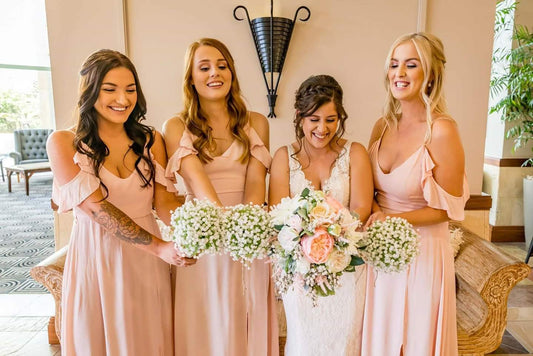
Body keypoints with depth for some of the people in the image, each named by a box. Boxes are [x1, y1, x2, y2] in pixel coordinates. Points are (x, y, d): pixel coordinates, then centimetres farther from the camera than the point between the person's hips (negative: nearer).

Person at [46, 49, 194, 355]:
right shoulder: (64, 143, -7)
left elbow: (163, 198, -5)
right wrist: (159, 247, -24)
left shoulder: (151, 140, 4)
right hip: (95, 259, -2)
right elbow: (96, 208, -16)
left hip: (147, 263, 3)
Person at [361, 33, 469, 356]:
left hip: (422, 251, -5)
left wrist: (393, 218, -20)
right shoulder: (383, 126, 0)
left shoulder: (442, 131, -17)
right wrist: (375, 214, -8)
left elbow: (447, 209, -12)